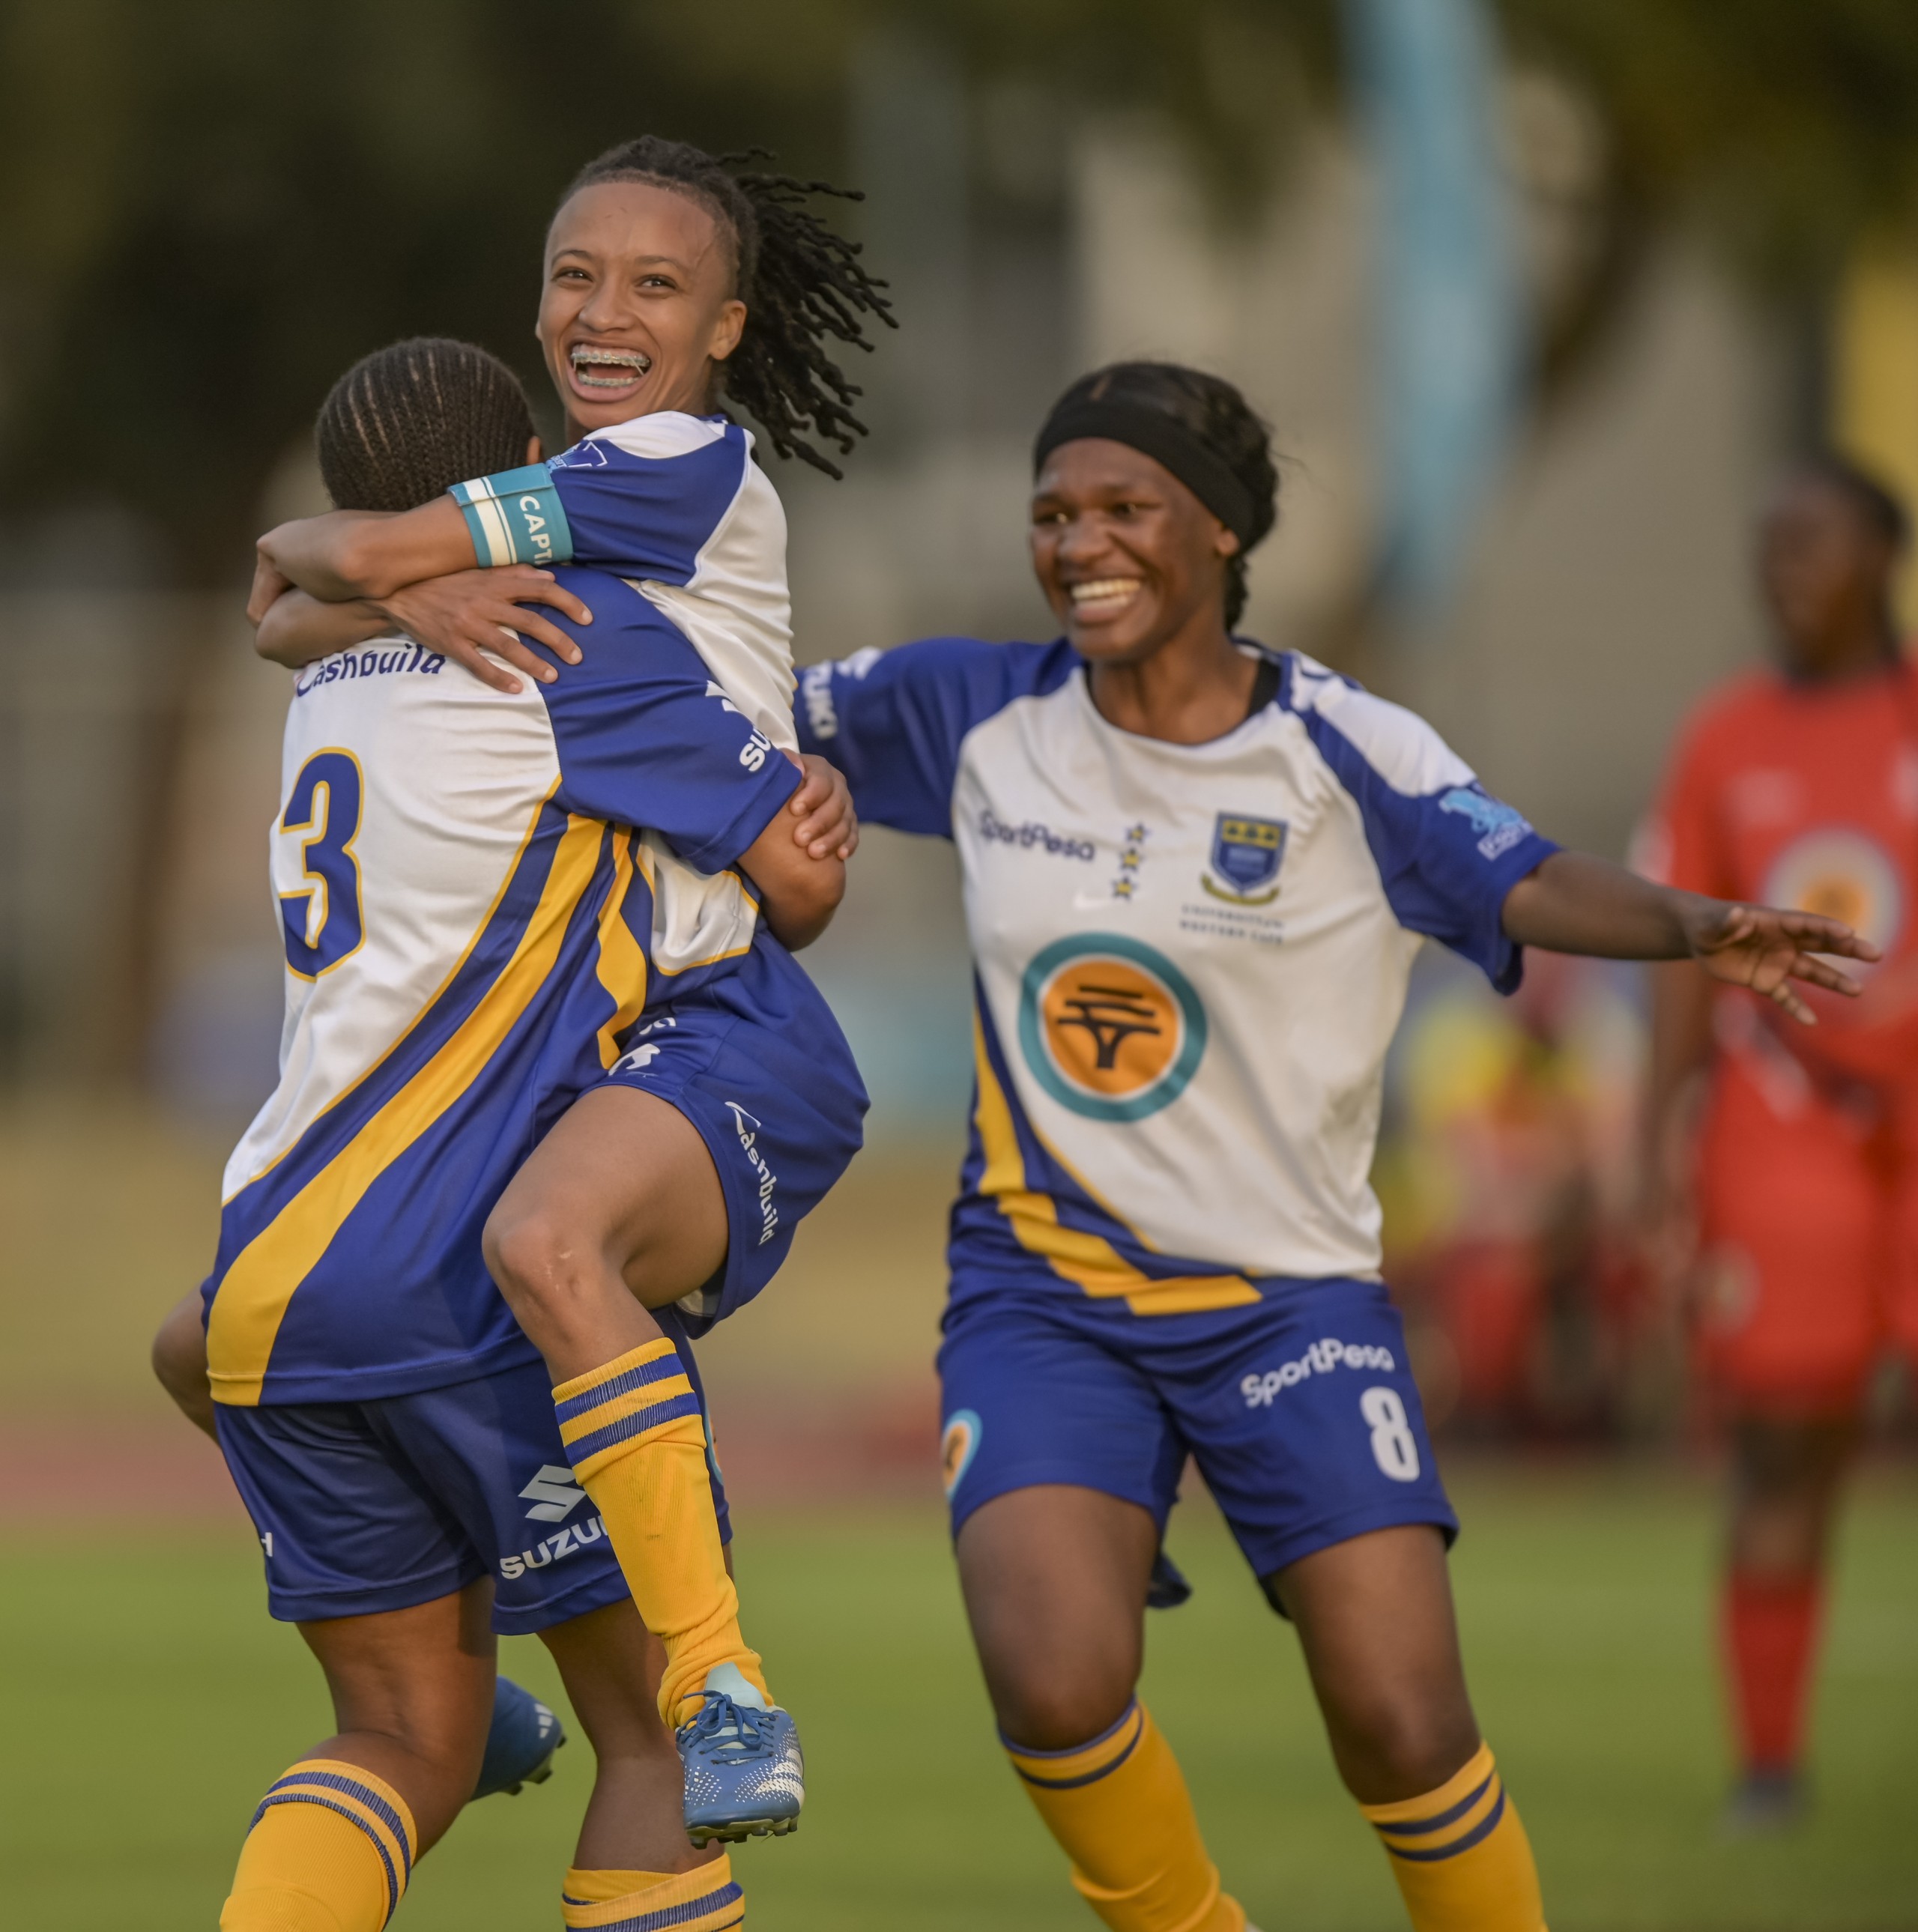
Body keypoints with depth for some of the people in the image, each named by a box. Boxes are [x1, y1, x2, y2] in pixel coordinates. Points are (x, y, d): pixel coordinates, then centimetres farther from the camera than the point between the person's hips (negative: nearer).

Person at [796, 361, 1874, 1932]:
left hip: (1288, 1299, -1)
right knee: (1054, 1683, -22)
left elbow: (1530, 886, -24)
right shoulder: (978, 713, 1)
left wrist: (1692, 924, -43)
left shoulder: (1345, 755, -9)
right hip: (1045, 1288, 1)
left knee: (1403, 1726, -13)